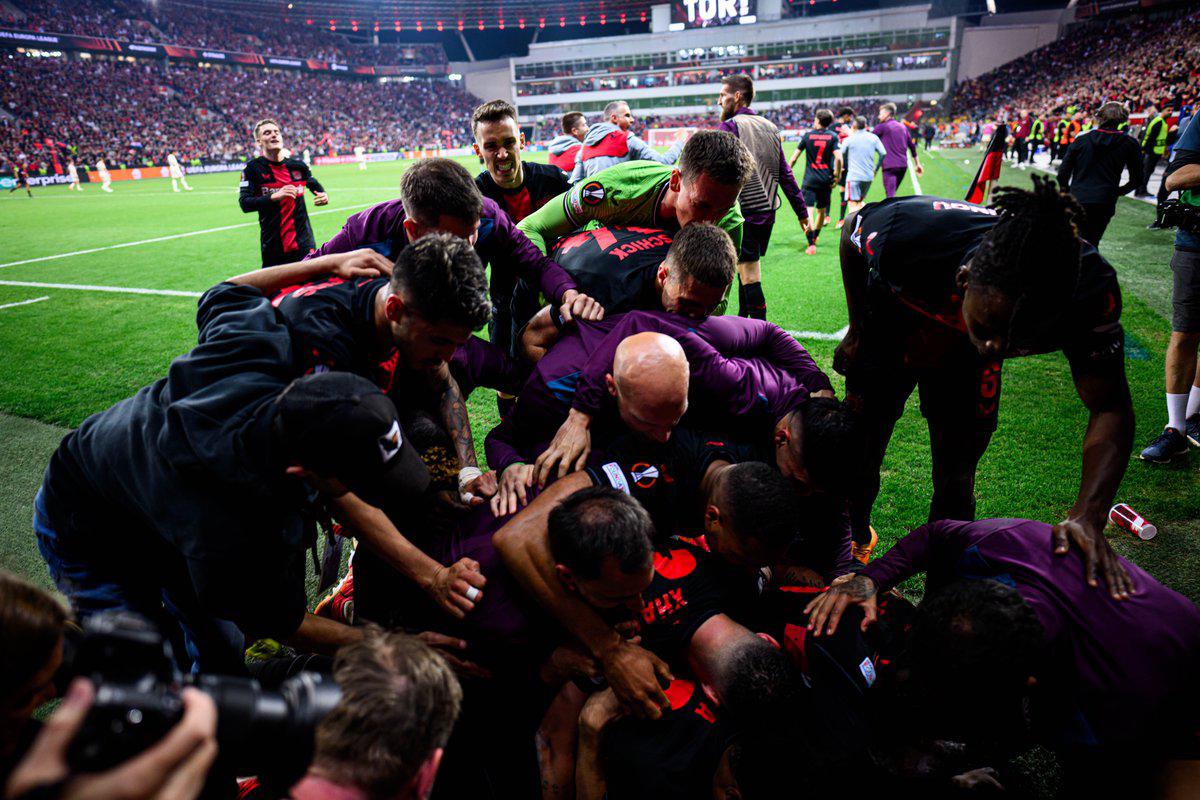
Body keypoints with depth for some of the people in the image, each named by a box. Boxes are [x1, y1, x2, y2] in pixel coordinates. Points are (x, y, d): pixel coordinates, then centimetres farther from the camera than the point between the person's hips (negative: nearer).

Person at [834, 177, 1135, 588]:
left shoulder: (1090, 291, -36)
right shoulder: (908, 234, -41)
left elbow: (1110, 409, -27)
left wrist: (1088, 516, -43)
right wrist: (857, 329, -6)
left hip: (964, 365, 1)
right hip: (888, 336, -1)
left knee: (956, 481, 5)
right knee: (860, 459, 5)